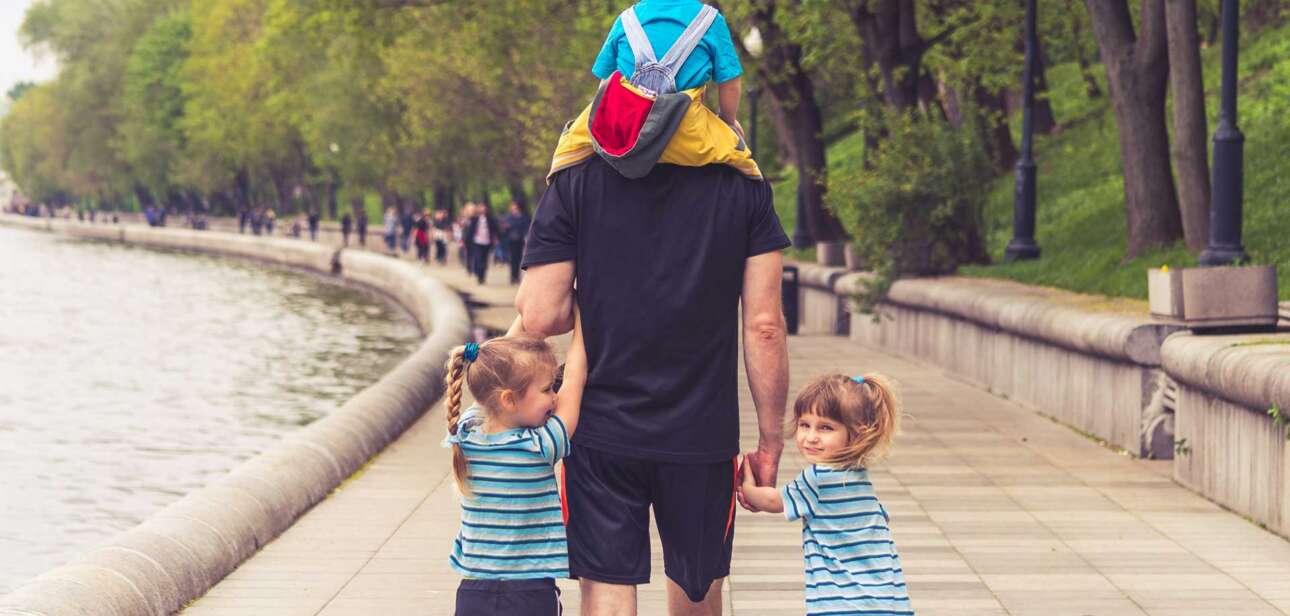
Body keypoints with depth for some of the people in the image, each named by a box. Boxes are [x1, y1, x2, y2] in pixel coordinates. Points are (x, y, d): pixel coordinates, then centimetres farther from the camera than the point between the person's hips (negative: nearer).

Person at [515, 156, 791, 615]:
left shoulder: (575, 181, -6)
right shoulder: (743, 185, -4)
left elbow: (540, 317, -10)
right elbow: (764, 325, -6)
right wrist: (771, 441, 2)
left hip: (602, 430, -1)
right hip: (704, 434, 1)